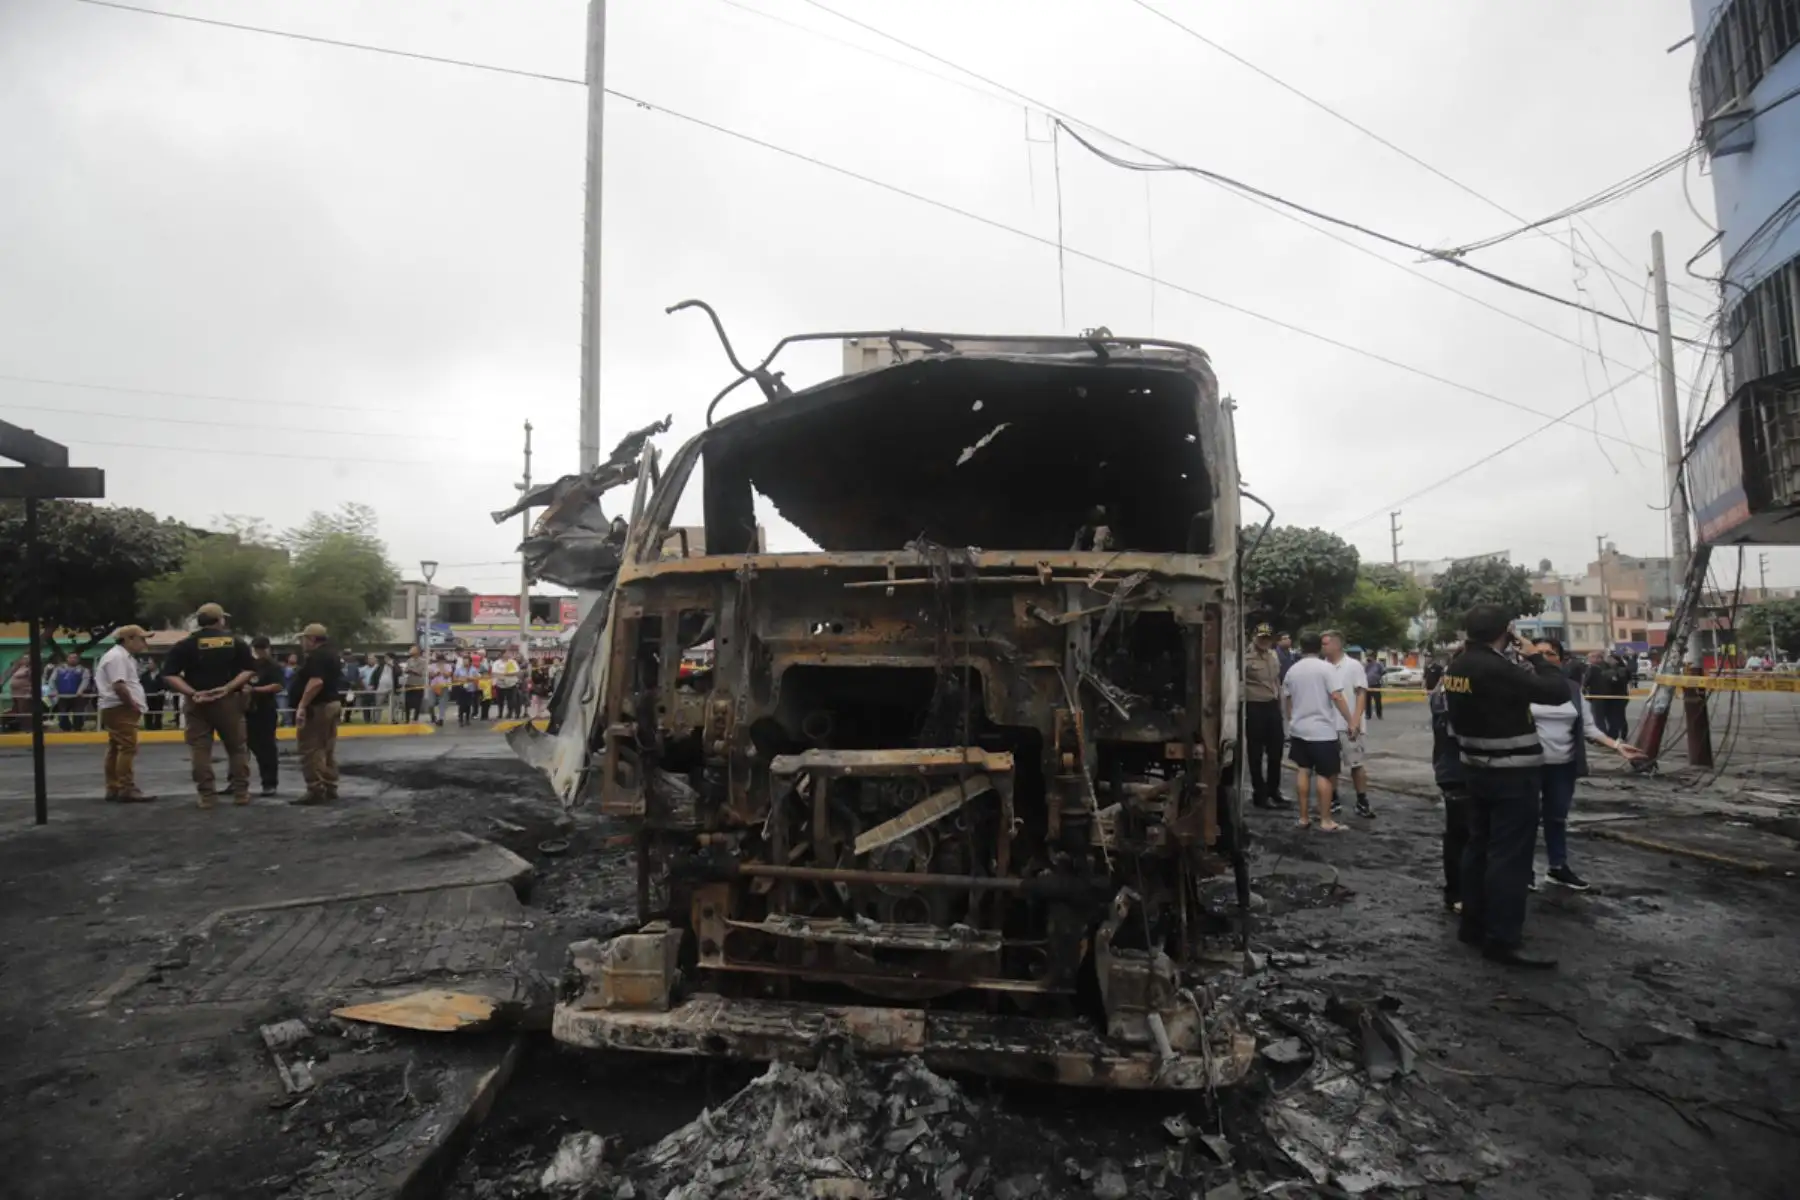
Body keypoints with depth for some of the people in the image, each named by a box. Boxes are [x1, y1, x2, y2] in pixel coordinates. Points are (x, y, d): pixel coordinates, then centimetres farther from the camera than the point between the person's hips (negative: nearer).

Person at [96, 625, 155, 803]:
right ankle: (126, 790, -15)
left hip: (119, 709, 11)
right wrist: (133, 705, -16)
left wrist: (134, 705, 10)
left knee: (116, 749, 12)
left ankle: (113, 789, 17)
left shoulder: (123, 657, 19)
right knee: (128, 748, -13)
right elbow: (119, 685, -23)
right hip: (120, 709, -11)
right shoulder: (117, 656, -15)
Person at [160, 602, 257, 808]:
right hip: (229, 701, 0)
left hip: (197, 703, 0)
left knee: (200, 749, 5)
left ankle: (207, 795, 3)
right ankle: (240, 792, 9)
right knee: (237, 747, 9)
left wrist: (192, 692, -11)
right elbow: (250, 670, -5)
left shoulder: (186, 644, 2)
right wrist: (228, 687, -9)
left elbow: (169, 675, -7)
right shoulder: (236, 642, 3)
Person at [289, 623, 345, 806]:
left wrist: (302, 705, -28)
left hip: (317, 707, -10)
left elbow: (316, 682, -28)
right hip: (333, 704, 10)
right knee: (327, 750, 12)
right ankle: (330, 790, 14)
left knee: (311, 750, -7)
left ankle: (316, 791, -9)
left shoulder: (316, 656, -17)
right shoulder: (332, 654, 16)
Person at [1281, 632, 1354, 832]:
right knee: (1325, 775, 0)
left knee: (1303, 771, 11)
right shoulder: (1327, 668, -9)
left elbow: (1286, 700, 14)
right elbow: (1337, 697, -18)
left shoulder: (1292, 670, 7)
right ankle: (1326, 820, 2)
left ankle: (1304, 817, 14)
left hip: (1299, 729, 5)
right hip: (1322, 730, -5)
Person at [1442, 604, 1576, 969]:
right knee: (1509, 856, -4)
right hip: (1513, 774, -9)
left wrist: (1522, 663, 8)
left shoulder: (1458, 666, 3)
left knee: (1479, 847, 16)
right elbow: (1557, 691, -21)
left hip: (1477, 769, 9)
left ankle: (1473, 925, 24)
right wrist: (1535, 658, -7)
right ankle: (1502, 940, -1)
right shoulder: (1496, 668, -24)